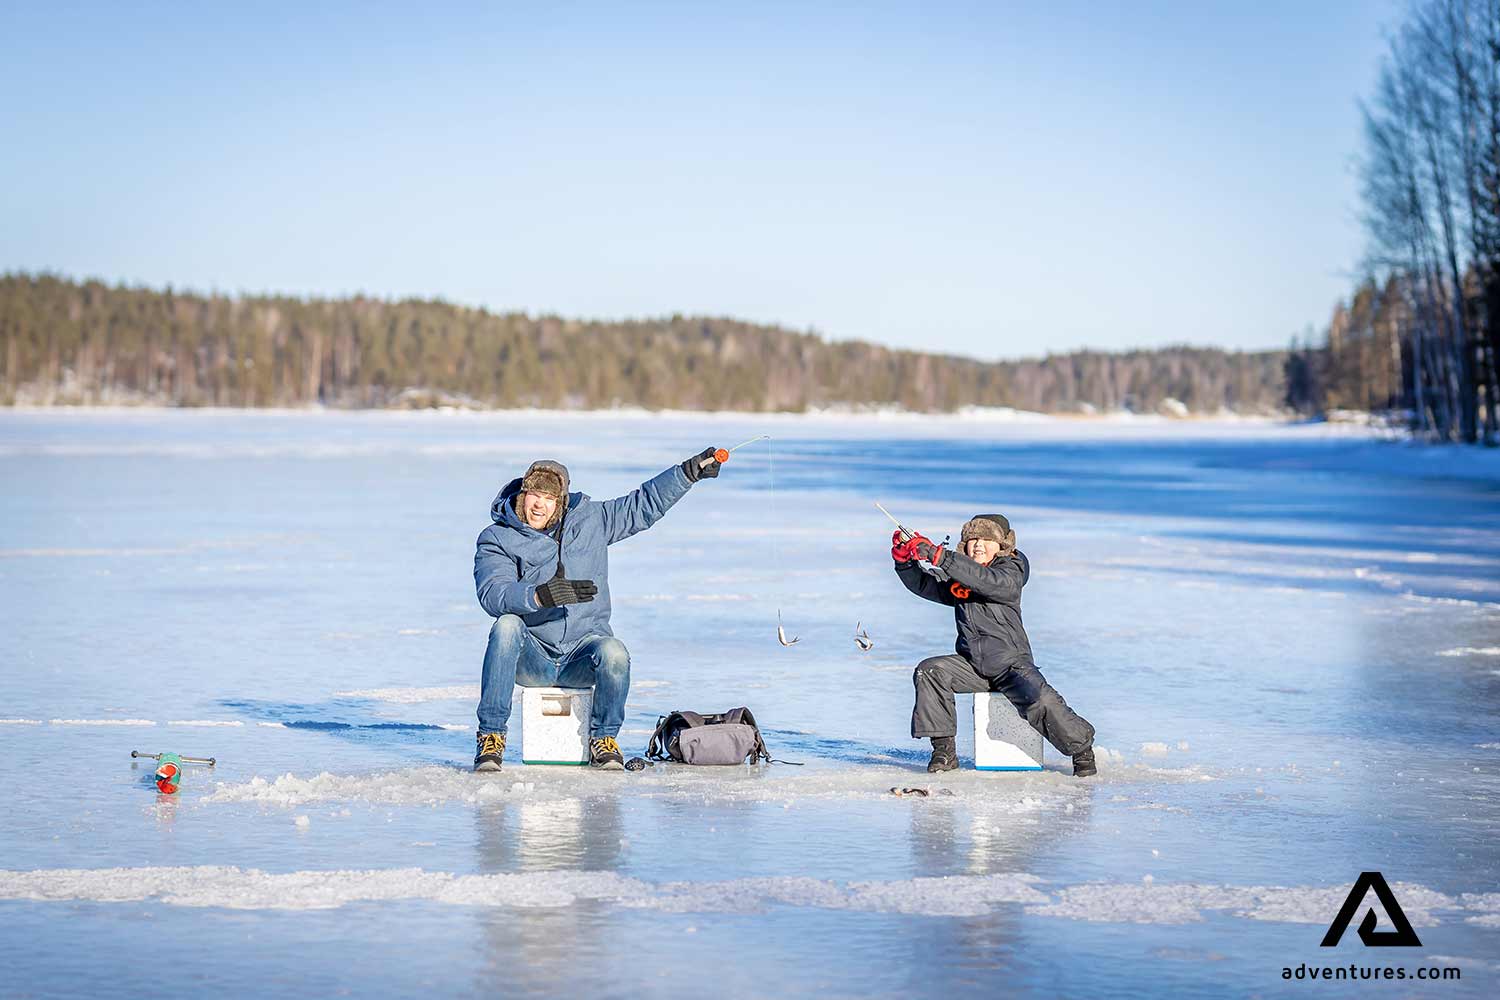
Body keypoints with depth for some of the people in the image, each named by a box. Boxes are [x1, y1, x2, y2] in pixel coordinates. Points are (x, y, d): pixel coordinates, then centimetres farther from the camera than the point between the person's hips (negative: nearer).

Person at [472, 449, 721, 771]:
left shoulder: (590, 520, 9)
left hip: (581, 653, 1)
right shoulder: (496, 539, -3)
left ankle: (603, 738, -6)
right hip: (531, 657, -1)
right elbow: (492, 595, -20)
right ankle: (491, 735, -27)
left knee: (614, 653, -33)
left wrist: (691, 470, 7)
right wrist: (539, 595, -39)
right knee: (507, 624, -34)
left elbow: (644, 504, 15)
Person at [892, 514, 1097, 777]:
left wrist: (940, 557, -37)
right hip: (971, 664, 5)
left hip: (1011, 663, -5)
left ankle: (1082, 751, -3)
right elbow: (924, 584, 11)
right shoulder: (959, 576, 11)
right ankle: (943, 749, -13)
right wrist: (904, 559, -9)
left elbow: (988, 581, -29)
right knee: (929, 671, -18)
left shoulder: (1011, 572, -9)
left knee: (1040, 701, -28)